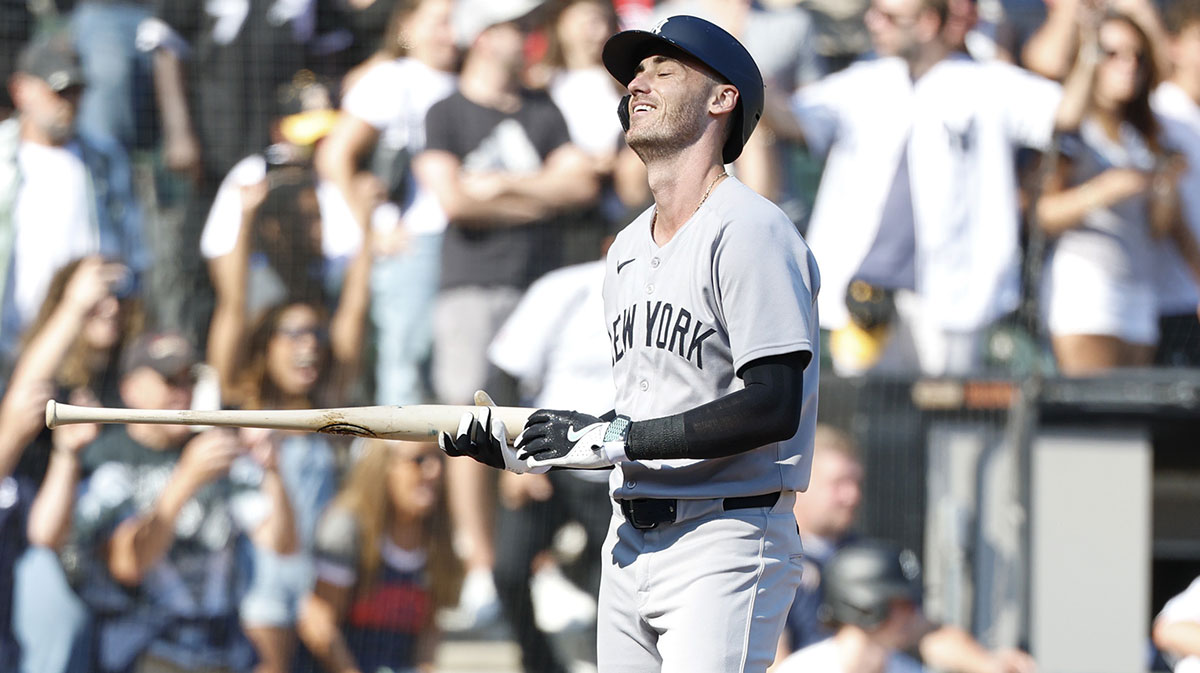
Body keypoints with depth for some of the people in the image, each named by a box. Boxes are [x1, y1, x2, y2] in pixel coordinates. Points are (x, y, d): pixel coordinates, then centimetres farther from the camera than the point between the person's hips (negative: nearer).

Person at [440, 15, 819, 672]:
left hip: (725, 544, -9)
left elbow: (772, 409, -20)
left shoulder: (749, 231, -10)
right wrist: (520, 449, 7)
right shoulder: (627, 248, 19)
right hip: (630, 546, 9)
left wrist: (612, 437, -17)